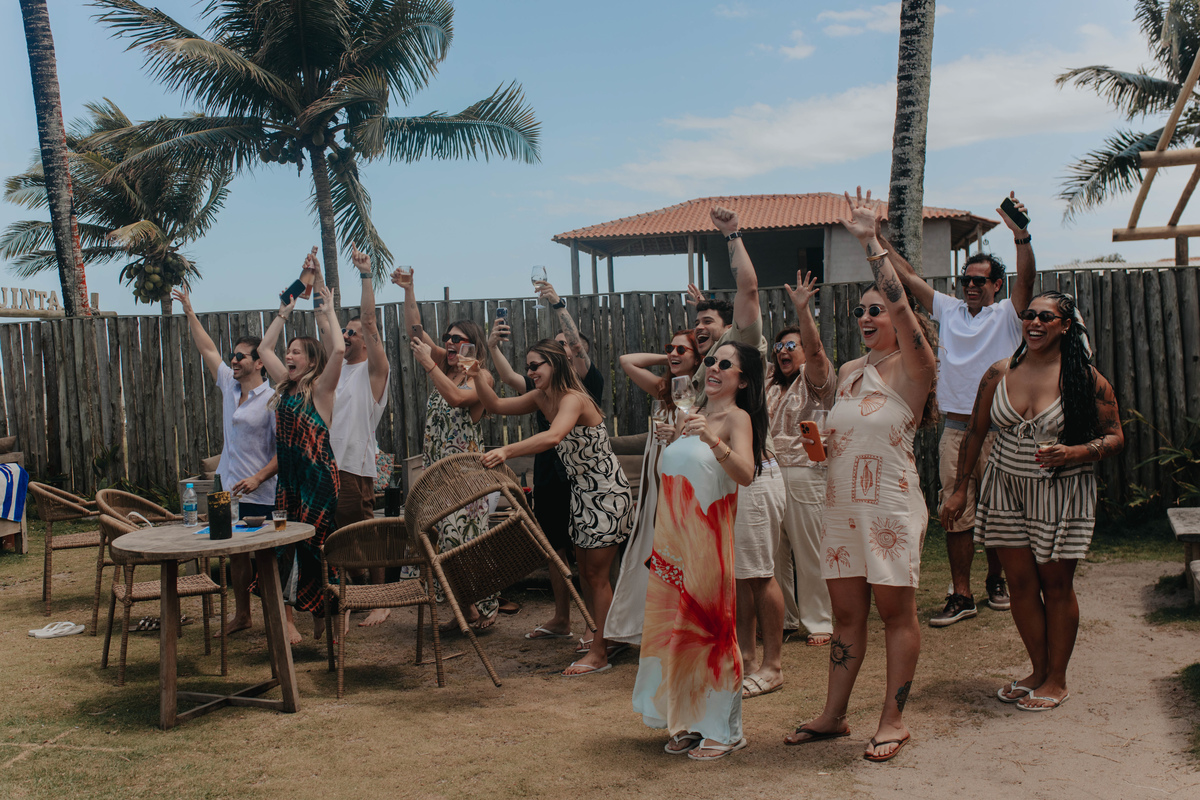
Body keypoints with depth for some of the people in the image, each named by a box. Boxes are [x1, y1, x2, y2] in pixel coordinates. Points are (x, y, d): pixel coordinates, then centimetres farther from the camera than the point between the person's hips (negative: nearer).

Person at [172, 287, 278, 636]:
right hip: (230, 489, 7)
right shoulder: (229, 385, 8)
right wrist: (189, 311, 19)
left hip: (260, 495, -7)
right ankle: (242, 615, 28)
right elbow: (207, 348, 17)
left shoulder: (271, 400, -13)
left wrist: (258, 478, -24)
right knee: (236, 552, 15)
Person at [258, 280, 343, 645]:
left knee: (309, 545, 0)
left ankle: (320, 613, 15)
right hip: (288, 475, 6)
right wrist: (283, 314, 22)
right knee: (286, 545, 5)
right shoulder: (286, 386, 13)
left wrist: (329, 312, -10)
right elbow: (264, 349, 24)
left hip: (318, 476, -6)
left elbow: (339, 349, -21)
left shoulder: (321, 388, -6)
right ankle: (288, 617, 11)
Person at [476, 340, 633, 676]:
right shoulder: (542, 397, 4)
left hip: (607, 493, -9)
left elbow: (554, 436, -44)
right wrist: (478, 376, -4)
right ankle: (601, 634, 32)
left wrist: (507, 450, -51)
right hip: (582, 492, 9)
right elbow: (496, 406, 11)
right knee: (584, 568, 16)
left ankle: (599, 653, 8)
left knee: (597, 573, -2)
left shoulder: (573, 399, -24)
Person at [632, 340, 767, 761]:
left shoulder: (737, 418, -6)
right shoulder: (687, 416, 16)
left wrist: (713, 440, -36)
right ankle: (689, 722, 23)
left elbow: (745, 474, -24)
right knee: (676, 627, 10)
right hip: (671, 539, 7)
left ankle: (725, 730, 10)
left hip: (707, 539, -7)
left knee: (711, 628, -2)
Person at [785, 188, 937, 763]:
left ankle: (893, 720, 15)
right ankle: (833, 715, 21)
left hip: (891, 508, -6)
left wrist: (870, 240, -27)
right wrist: (817, 443, 5)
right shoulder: (850, 372, 12)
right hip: (841, 507, 7)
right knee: (846, 614, 12)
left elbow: (900, 306, -25)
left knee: (896, 613, 4)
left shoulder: (911, 368, -8)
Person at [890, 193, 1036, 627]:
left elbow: (1027, 278, -16)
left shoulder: (1007, 314, 2)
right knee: (956, 514, 1)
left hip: (997, 430, -3)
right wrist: (878, 238, 9)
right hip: (955, 429, 3)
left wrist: (1021, 236, -33)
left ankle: (996, 580, 27)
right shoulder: (949, 309, 12)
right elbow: (907, 274, 13)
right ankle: (961, 596, 6)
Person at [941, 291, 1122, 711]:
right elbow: (975, 432, 9)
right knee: (1021, 582, 7)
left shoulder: (1086, 378, -7)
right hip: (1006, 488, 3)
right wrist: (960, 488, 8)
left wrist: (1074, 453, -22)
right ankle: (1038, 670, 24)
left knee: (1055, 584, 5)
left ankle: (1057, 680, 20)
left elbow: (1115, 437, -2)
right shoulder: (1000, 373, 1)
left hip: (1061, 491, -3)